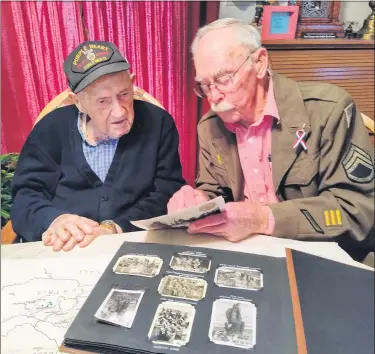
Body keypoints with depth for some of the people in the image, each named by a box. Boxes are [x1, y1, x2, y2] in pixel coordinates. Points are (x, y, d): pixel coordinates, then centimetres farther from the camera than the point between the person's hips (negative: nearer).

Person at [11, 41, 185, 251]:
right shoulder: (51, 129, 3)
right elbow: (26, 195, 2)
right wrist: (54, 220, -20)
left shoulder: (158, 124, -2)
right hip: (60, 252, 1)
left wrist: (113, 228, -21)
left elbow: (168, 196, -7)